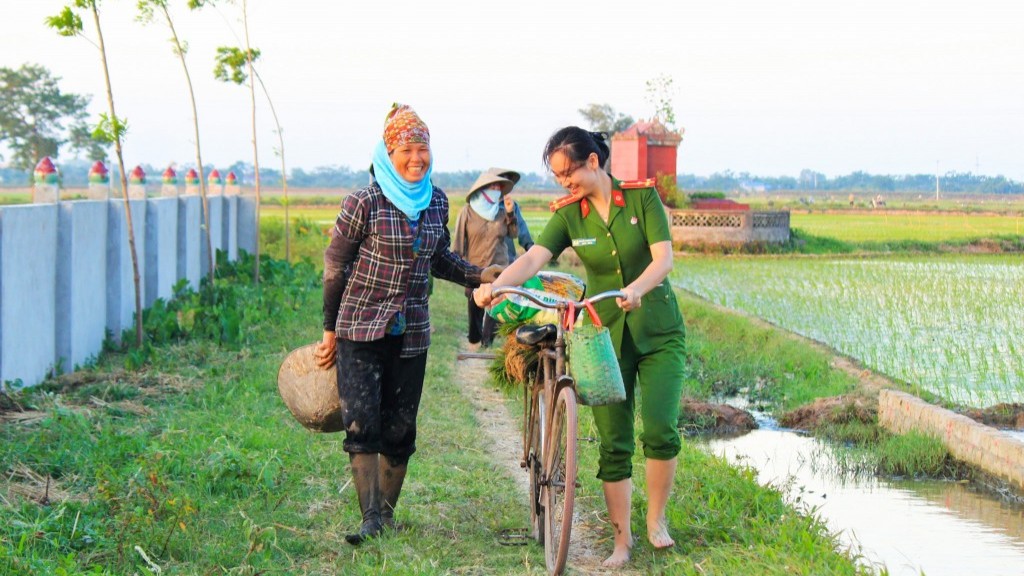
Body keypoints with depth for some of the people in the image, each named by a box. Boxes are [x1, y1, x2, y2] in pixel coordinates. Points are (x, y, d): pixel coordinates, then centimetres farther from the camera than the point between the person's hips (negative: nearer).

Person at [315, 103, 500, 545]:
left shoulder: (436, 201, 4)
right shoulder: (365, 203, -11)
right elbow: (335, 265, -2)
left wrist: (478, 275, 6)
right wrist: (331, 330, 3)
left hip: (410, 333, 4)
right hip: (361, 330, -4)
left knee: (399, 430, 6)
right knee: (362, 425, -13)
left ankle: (386, 514, 19)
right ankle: (371, 518, -14)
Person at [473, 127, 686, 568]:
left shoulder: (643, 196, -8)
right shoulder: (568, 214, -2)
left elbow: (663, 258, -17)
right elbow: (535, 256, -18)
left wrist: (636, 288, -38)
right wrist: (496, 284, -38)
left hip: (657, 332, -2)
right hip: (605, 336, 2)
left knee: (660, 432, -14)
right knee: (612, 444, 1)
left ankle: (656, 518, 9)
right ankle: (622, 537, 13)